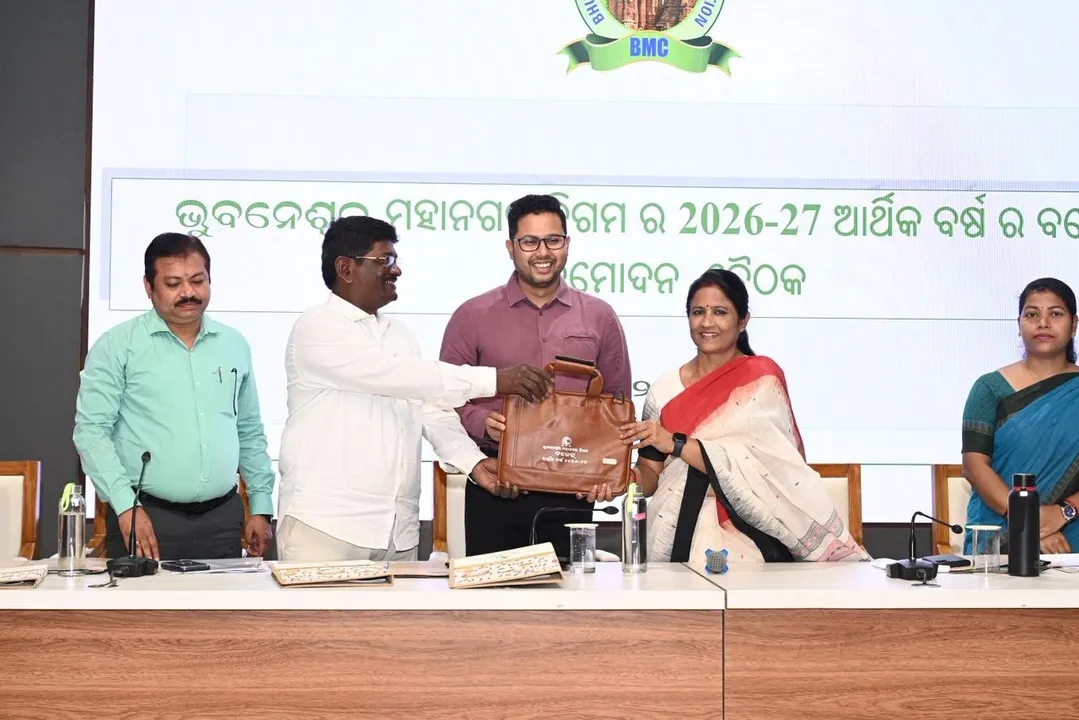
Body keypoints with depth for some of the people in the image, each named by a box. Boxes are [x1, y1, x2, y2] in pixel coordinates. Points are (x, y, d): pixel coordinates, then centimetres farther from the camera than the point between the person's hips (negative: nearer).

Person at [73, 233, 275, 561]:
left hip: (223, 520, 4)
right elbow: (91, 430, -7)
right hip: (146, 519, -4)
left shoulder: (234, 345, 12)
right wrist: (126, 507, -16)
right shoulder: (117, 346, -2)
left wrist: (261, 507, 12)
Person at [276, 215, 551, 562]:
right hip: (324, 524, -6)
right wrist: (494, 380, -19)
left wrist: (473, 461, -6)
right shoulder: (318, 328, -8)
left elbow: (429, 407, 12)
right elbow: (399, 377, -18)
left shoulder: (399, 334, 16)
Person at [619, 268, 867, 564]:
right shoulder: (665, 389, 9)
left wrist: (674, 443, -17)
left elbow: (753, 466, -13)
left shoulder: (762, 380, -1)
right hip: (677, 543, 3)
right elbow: (651, 476, 9)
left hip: (742, 543, -3)